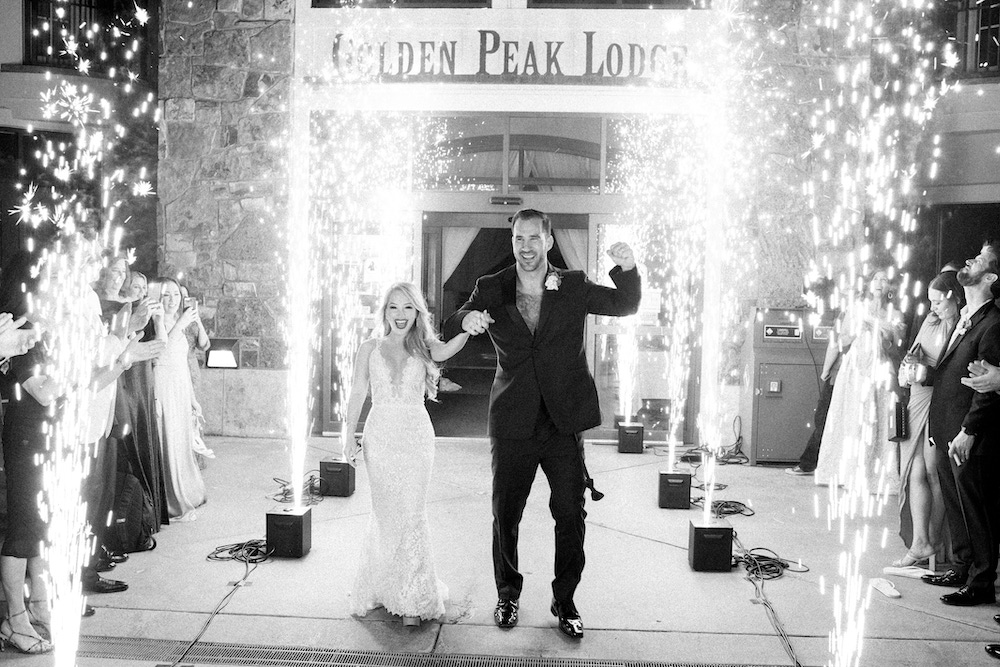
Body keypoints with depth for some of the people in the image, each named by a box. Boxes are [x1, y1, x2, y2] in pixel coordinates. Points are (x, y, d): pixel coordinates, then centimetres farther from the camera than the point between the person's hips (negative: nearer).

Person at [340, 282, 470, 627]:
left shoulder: (424, 349, 3)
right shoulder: (370, 348, 5)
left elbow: (449, 348, -18)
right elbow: (357, 394, 5)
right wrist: (348, 435, -2)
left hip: (417, 436, -1)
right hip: (381, 436, 1)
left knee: (412, 514, -1)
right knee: (386, 514, 6)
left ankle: (413, 598, 9)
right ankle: (384, 587, 24)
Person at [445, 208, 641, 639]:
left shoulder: (573, 287, 3)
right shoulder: (491, 290, 2)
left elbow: (626, 306, 3)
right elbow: (447, 335, 0)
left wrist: (627, 269, -18)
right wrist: (466, 320, -25)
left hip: (564, 423, 0)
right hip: (513, 422, 0)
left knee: (571, 514, 5)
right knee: (505, 513, 9)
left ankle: (564, 601, 21)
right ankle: (508, 594, 29)